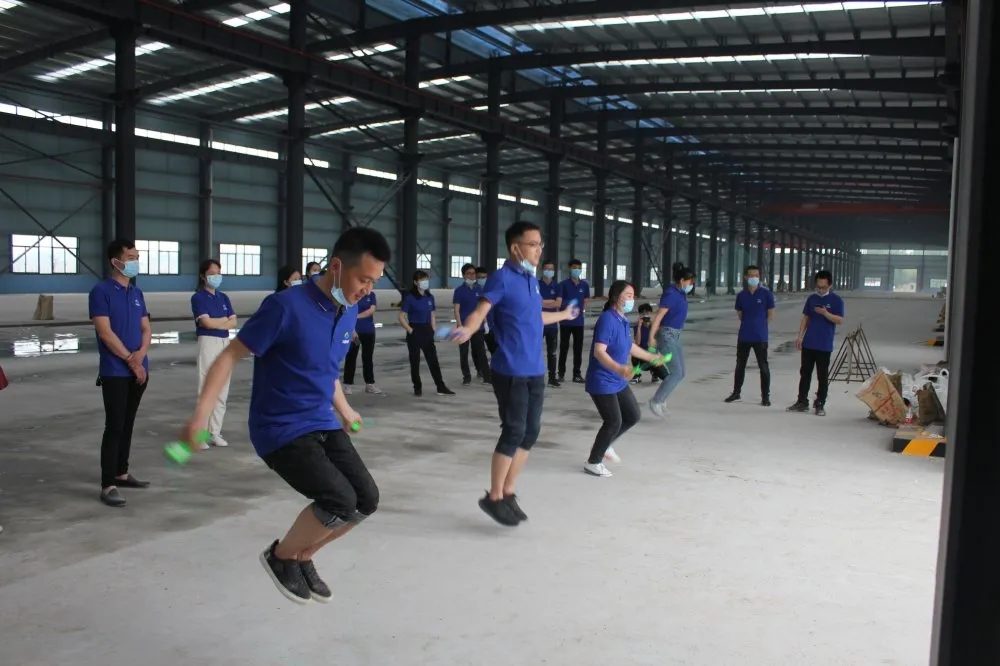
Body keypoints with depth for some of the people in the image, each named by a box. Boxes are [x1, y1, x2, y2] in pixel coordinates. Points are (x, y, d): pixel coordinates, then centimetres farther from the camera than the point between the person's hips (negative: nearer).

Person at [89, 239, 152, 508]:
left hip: (139, 370, 7)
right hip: (115, 373, -6)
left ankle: (121, 473, 24)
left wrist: (141, 354, -8)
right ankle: (108, 486, -2)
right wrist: (131, 360, -12)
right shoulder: (101, 291, -8)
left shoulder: (137, 293, 12)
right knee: (115, 427, -7)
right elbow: (105, 333, -14)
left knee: (127, 425, 13)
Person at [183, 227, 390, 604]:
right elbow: (231, 356, -17)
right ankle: (280, 556, 9)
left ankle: (302, 557, 28)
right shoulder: (287, 306, -22)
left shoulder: (350, 311, 2)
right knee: (340, 501, -21)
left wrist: (344, 409, 33)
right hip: (281, 431, -8)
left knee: (366, 500, 4)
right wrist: (201, 413, -27)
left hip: (324, 424, 8)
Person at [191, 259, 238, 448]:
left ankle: (215, 432, 14)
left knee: (222, 391, 7)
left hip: (226, 343, 6)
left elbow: (234, 323, 6)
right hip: (208, 343, -6)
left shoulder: (223, 297, 14)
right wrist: (225, 319, 1)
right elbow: (206, 322, -14)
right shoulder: (198, 297, -3)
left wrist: (215, 323, -9)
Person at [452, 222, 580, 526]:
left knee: (530, 433, 10)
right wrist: (466, 329, -43)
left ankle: (509, 493, 23)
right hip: (511, 371, -8)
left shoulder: (532, 280, 13)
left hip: (536, 371, 8)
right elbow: (481, 311, -22)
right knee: (514, 432, -6)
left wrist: (564, 315, 46)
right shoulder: (502, 278, -11)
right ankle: (494, 498, 9)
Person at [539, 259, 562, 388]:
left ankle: (552, 378, 16)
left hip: (552, 324, 3)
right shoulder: (536, 284, -1)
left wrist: (543, 302, -10)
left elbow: (558, 303, -4)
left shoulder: (556, 286, 8)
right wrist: (552, 302, -10)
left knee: (552, 352, 9)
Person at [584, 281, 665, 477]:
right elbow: (599, 352, -32)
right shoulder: (607, 319, -22)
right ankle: (593, 462, 11)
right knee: (614, 422, -6)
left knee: (633, 416, 15)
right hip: (602, 382, -9)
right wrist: (619, 368, -47)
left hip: (618, 382, 9)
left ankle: (605, 444, 34)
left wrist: (652, 357, 35)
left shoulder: (624, 320, 7)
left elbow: (630, 346, 24)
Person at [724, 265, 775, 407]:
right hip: (743, 336, 4)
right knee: (740, 365, 14)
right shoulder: (741, 295, 3)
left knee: (763, 366, 0)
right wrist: (749, 323, 6)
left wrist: (759, 324, 4)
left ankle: (765, 396, 8)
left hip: (760, 337, -3)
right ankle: (736, 392, 27)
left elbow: (771, 315, -1)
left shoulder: (766, 293, -6)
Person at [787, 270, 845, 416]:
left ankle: (820, 404, 11)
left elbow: (840, 320, -9)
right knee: (805, 373, 8)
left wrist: (825, 313, -24)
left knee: (823, 376, 2)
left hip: (824, 345, -4)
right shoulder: (811, 298, 9)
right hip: (808, 343, 4)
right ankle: (802, 402, 16)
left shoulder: (836, 300, -4)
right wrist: (800, 336, 5)